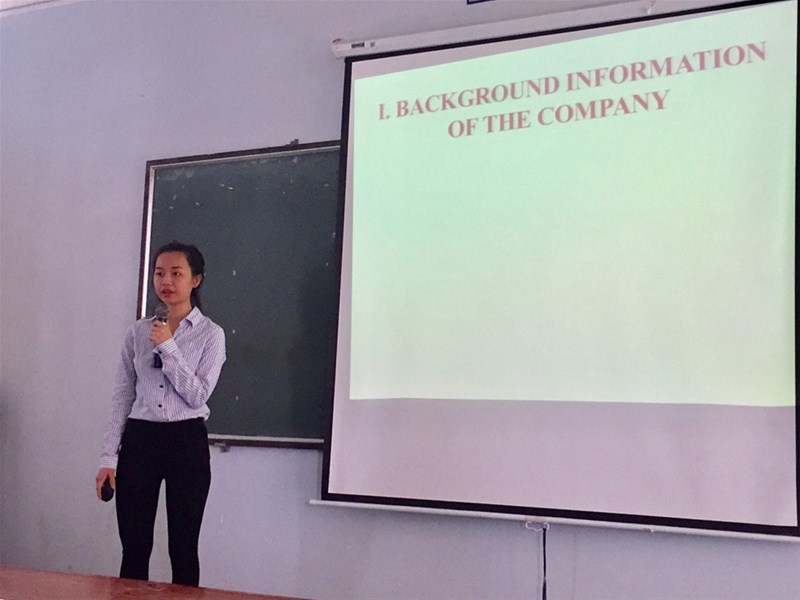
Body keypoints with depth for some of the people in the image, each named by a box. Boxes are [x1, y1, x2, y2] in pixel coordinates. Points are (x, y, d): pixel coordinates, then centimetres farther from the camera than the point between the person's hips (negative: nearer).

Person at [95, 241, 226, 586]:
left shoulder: (210, 334, -1)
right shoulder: (138, 332, 8)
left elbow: (198, 395, -11)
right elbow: (122, 396, 8)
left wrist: (168, 347, -15)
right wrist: (109, 456, 3)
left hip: (186, 442, -2)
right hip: (139, 440, 3)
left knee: (183, 548, 3)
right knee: (134, 548, 5)